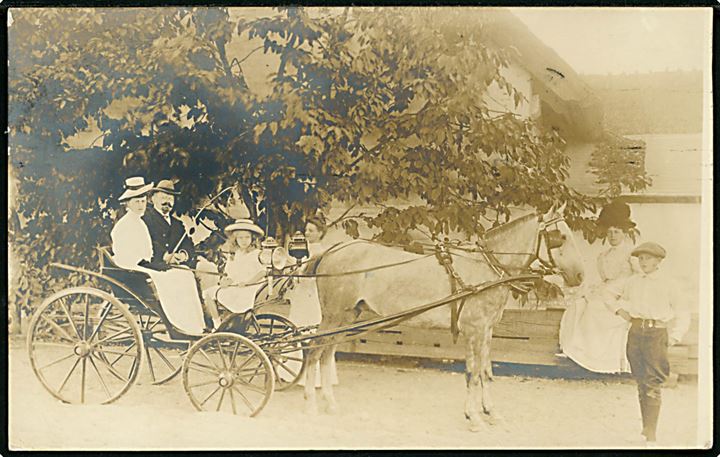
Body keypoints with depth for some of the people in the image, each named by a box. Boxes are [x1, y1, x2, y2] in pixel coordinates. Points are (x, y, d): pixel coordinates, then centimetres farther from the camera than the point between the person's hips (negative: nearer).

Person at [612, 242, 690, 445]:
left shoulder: (668, 282, 2)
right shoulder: (633, 281, 13)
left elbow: (682, 313, 5)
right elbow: (622, 300, 31)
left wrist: (674, 337, -3)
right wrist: (620, 309, 10)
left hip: (656, 332, -4)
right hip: (635, 331, 5)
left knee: (653, 384, -11)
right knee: (640, 382, 8)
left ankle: (651, 434, -12)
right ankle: (646, 427, 17)